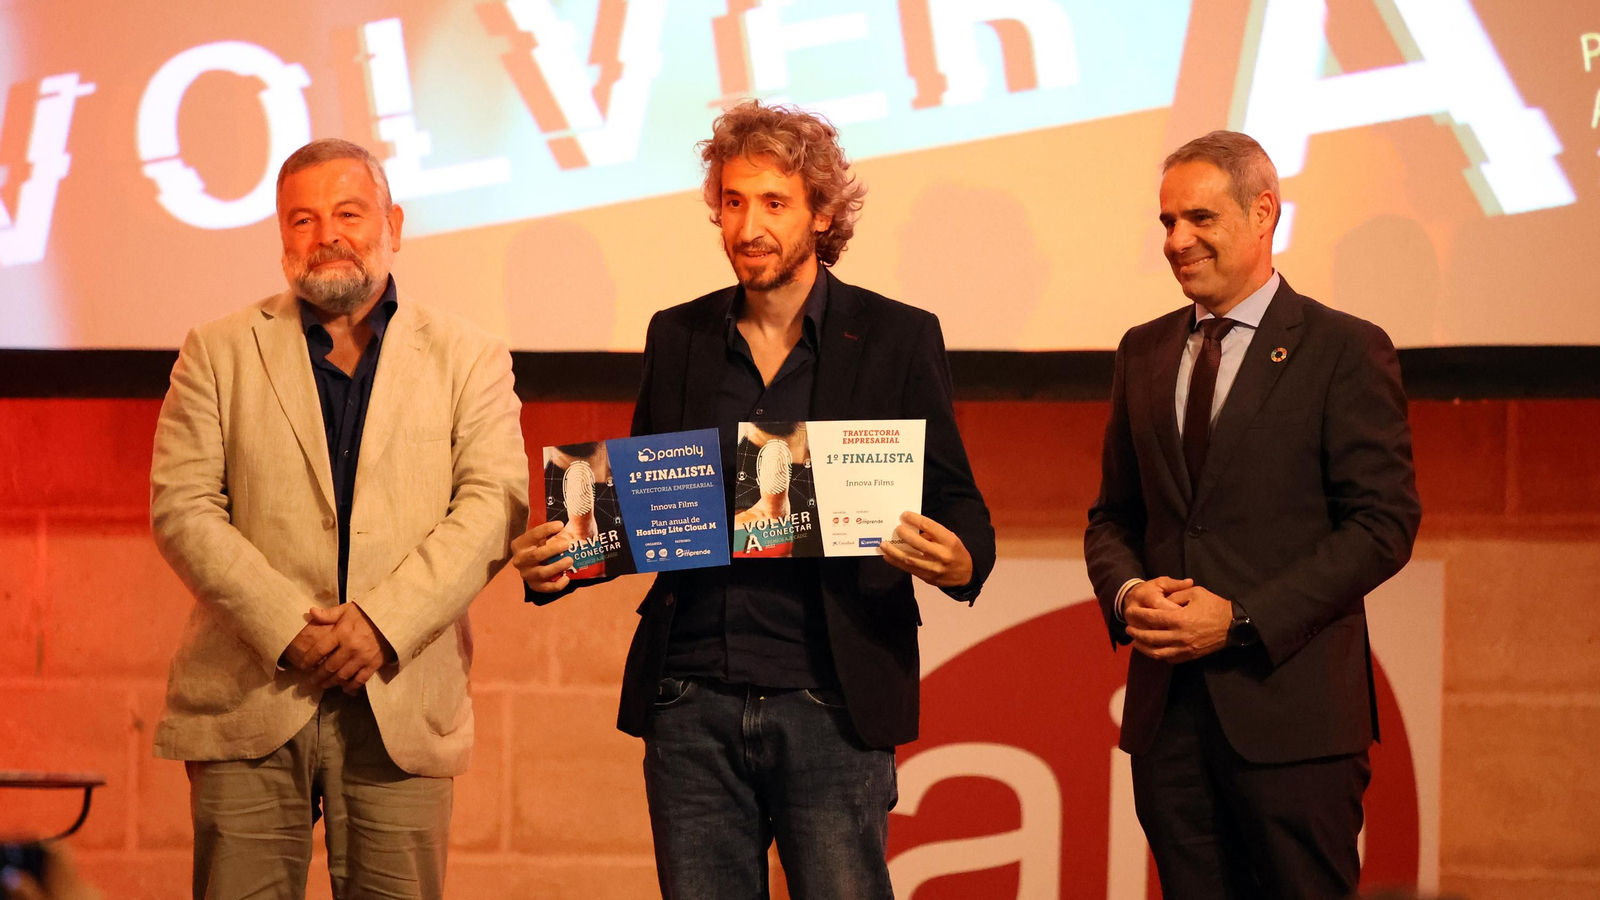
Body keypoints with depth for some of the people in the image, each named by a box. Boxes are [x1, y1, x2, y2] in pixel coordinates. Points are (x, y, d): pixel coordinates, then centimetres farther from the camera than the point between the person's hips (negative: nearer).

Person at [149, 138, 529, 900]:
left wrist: (383, 622, -13)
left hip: (401, 708, 0)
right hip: (247, 698, 0)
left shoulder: (469, 360, 11)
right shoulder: (220, 353, 11)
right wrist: (286, 628, -10)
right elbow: (181, 506, 2)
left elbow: (493, 506, -1)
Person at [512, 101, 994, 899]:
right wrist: (556, 562, -2)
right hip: (691, 703, 3)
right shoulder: (677, 337, 12)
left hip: (831, 705, -3)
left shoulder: (897, 339, 3)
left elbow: (953, 499, 4)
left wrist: (960, 560, -20)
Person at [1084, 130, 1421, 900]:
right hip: (1168, 710, 5)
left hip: (1291, 710, -5)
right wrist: (1128, 591, -4)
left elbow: (1383, 523, -9)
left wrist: (1241, 620, -15)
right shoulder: (1143, 353, 15)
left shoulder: (1346, 351, -3)